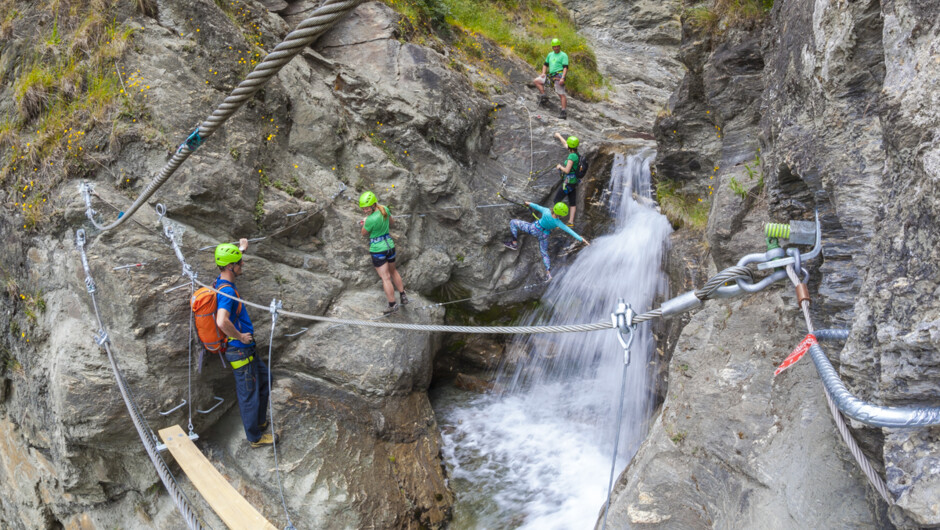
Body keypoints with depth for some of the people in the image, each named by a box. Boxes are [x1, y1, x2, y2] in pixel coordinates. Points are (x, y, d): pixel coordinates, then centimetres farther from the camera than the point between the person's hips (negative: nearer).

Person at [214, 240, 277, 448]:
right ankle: (255, 437, 19)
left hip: (246, 349, 10)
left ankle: (259, 421, 39)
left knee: (264, 378, 23)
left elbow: (231, 262, 29)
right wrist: (240, 336, -27)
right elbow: (222, 322, -41)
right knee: (249, 394, 4)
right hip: (240, 351, -10)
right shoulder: (227, 291, -26)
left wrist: (241, 249, 38)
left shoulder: (221, 282, 4)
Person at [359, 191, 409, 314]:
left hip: (377, 249, -8)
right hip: (390, 244, 8)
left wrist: (365, 222, 11)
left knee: (385, 278, 2)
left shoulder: (371, 220, -26)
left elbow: (364, 233, -8)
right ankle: (403, 296, 32)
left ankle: (392, 305, 8)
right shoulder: (385, 209, -5)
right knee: (393, 271, 25)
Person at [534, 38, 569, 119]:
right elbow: (545, 64, 26)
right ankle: (543, 95, -9)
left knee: (561, 94, -11)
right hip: (550, 75, 7)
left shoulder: (563, 55, -1)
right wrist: (543, 73, 7)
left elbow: (565, 67, -9)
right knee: (537, 80, -4)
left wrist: (562, 78, -21)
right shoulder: (550, 54, 19)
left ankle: (564, 112, -15)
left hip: (559, 76, -7)